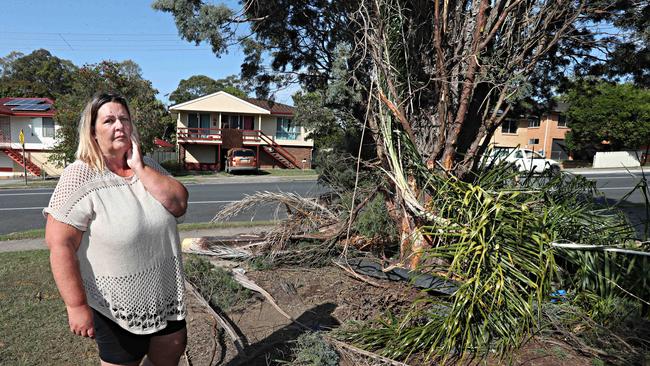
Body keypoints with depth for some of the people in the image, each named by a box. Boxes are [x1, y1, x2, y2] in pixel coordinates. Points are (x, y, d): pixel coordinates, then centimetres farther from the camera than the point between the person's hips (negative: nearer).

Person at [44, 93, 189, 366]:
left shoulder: (147, 166, 0)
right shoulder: (80, 176, -17)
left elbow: (179, 205, -13)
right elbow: (59, 243, -19)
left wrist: (139, 167, -19)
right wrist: (77, 305, -19)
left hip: (166, 294, 6)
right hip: (117, 308, -5)